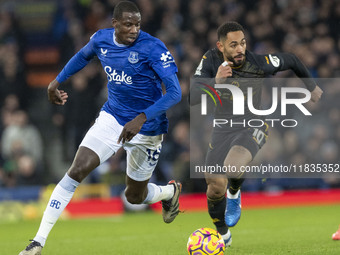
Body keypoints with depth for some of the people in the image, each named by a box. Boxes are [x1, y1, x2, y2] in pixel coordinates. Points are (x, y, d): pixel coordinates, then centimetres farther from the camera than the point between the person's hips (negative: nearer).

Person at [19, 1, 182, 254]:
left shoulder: (152, 48, -23)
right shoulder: (101, 39, -6)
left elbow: (175, 92, -28)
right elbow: (83, 56, 20)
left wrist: (141, 118, -38)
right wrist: (57, 81, 22)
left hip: (146, 129, -3)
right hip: (112, 117, 3)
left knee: (135, 196, 10)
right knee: (76, 171, -15)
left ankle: (171, 191, 48)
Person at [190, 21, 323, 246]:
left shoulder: (260, 62, -21)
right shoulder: (211, 60, -16)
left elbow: (291, 60, -1)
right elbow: (193, 98, -23)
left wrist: (312, 87, 14)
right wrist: (215, 81, -41)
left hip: (253, 128, -3)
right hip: (223, 130, 3)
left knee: (232, 168, -33)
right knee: (215, 186, 1)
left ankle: (234, 193, 6)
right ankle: (223, 236, 29)